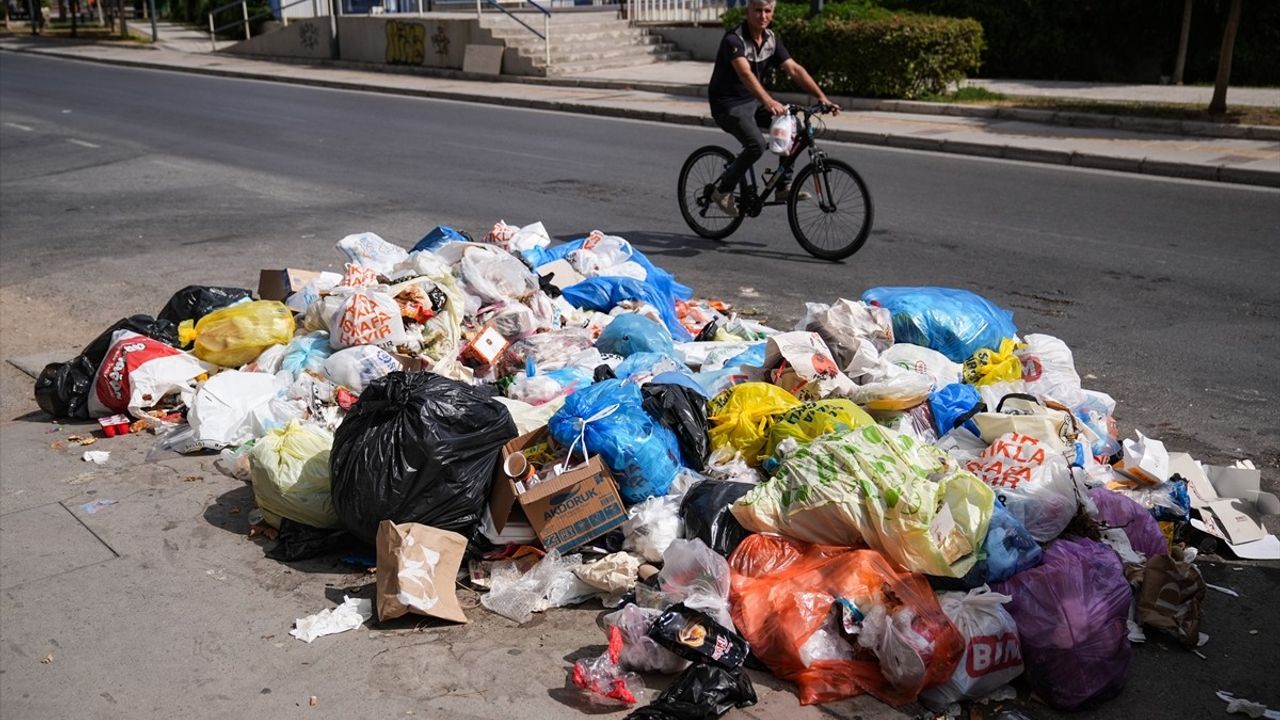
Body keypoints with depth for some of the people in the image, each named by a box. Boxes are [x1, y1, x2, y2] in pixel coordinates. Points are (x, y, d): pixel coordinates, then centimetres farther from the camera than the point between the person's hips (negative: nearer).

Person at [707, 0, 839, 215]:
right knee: (757, 144, -28)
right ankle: (723, 191, -9)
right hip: (728, 104, -7)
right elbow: (745, 74, -37)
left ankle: (784, 186, -4)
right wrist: (768, 102, -53)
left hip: (753, 101, 7)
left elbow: (794, 69, -4)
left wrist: (821, 97, -16)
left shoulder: (772, 39, 2)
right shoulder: (734, 39, -21)